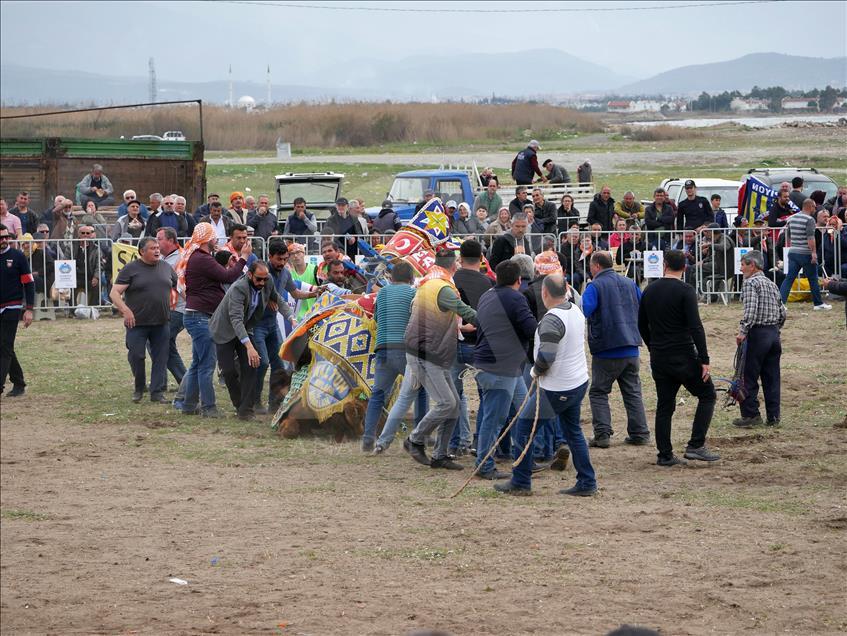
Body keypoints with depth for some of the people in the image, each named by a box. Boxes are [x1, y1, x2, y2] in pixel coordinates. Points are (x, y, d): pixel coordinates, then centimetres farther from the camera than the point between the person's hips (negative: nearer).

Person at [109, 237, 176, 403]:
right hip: (137, 322, -4)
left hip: (161, 323, 4)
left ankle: (157, 392, 8)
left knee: (160, 358, 2)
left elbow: (178, 286, 23)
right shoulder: (131, 269, -4)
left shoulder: (166, 267, 9)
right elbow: (114, 293, -9)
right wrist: (125, 310, -23)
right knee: (136, 356, -3)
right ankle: (139, 388, 18)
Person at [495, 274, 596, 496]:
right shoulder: (576, 310, 6)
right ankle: (586, 483, 16)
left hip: (557, 389, -9)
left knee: (523, 427, 4)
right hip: (579, 382, 9)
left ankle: (520, 483, 9)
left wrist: (536, 371, -9)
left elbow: (546, 355, -30)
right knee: (573, 430, 18)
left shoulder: (552, 320, -23)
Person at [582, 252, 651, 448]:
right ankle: (639, 434, 9)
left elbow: (583, 311, -22)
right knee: (633, 393, 12)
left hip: (606, 352, -5)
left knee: (598, 393, 5)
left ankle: (602, 434, -5)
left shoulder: (595, 287, -8)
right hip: (631, 351, 5)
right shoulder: (630, 284, 11)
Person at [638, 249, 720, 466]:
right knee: (707, 395, 7)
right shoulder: (685, 291, -11)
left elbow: (642, 325, 15)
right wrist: (704, 360, -16)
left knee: (664, 405, 11)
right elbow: (695, 327, -18)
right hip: (683, 358, -6)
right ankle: (696, 446, -3)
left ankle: (665, 455, 8)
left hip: (658, 359, 6)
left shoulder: (650, 290, 8)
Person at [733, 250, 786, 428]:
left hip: (757, 333, -8)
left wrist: (743, 331, -23)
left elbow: (751, 309, -22)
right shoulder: (772, 284, 15)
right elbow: (782, 312, 14)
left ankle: (750, 415, -1)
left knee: (749, 377, 0)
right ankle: (773, 417, 10)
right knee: (772, 378, 9)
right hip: (774, 333, 8)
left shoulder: (750, 283, -8)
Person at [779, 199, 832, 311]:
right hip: (806, 254, -6)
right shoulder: (809, 220, -12)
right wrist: (814, 252, -23)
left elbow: (788, 235, 20)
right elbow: (810, 238, -21)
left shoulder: (792, 218, 11)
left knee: (789, 278, 2)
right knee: (813, 279, 6)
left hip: (793, 252, 6)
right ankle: (818, 304, 16)